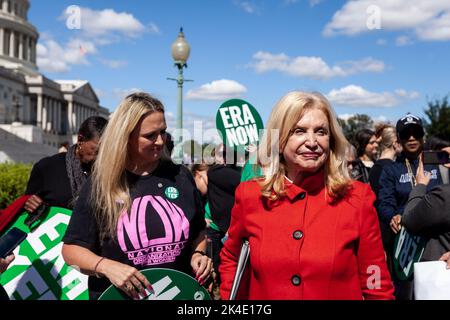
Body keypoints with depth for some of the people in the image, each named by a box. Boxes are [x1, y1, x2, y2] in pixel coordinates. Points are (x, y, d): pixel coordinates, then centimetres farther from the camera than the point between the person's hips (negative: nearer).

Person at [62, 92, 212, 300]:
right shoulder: (101, 184, -10)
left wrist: (198, 254, -8)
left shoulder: (180, 177, -2)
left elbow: (198, 230, 12)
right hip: (118, 294, -2)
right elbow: (71, 249, -7)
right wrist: (106, 266, -23)